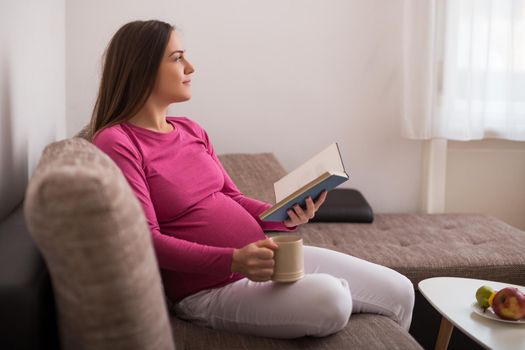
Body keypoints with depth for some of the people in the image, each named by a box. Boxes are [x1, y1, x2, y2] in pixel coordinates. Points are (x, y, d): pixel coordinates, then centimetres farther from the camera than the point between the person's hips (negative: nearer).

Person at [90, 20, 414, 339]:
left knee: (400, 291, 1)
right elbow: (147, 240, -17)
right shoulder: (115, 143, -12)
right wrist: (233, 260, -28)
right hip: (210, 286, -7)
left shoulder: (191, 131, 12)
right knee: (330, 300, -33)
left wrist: (286, 217, -5)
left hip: (269, 257, 8)